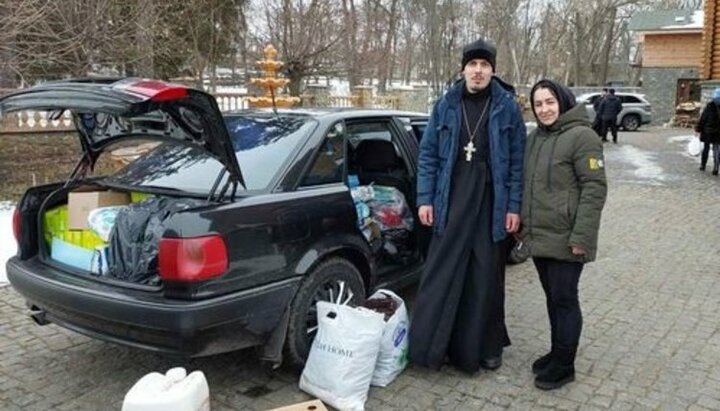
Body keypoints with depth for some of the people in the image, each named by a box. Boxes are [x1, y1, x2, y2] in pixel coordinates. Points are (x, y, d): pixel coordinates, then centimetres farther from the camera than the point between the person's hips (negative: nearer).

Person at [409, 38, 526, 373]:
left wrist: (513, 207, -4)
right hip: (451, 201, 1)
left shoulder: (507, 107, 1)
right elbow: (428, 153, 6)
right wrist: (425, 198, -1)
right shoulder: (446, 105, 5)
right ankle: (430, 345, 13)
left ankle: (487, 346, 24)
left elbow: (517, 159, 1)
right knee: (442, 274, 2)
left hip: (491, 202, -1)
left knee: (487, 277, 8)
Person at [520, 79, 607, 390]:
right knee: (552, 297, 17)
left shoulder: (581, 136, -13)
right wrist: (524, 224, 16)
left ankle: (564, 366, 17)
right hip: (538, 236, 7)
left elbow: (594, 189, -16)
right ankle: (556, 353, 32)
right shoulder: (535, 137, 12)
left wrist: (581, 236, -20)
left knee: (564, 299, 3)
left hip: (564, 239, -7)